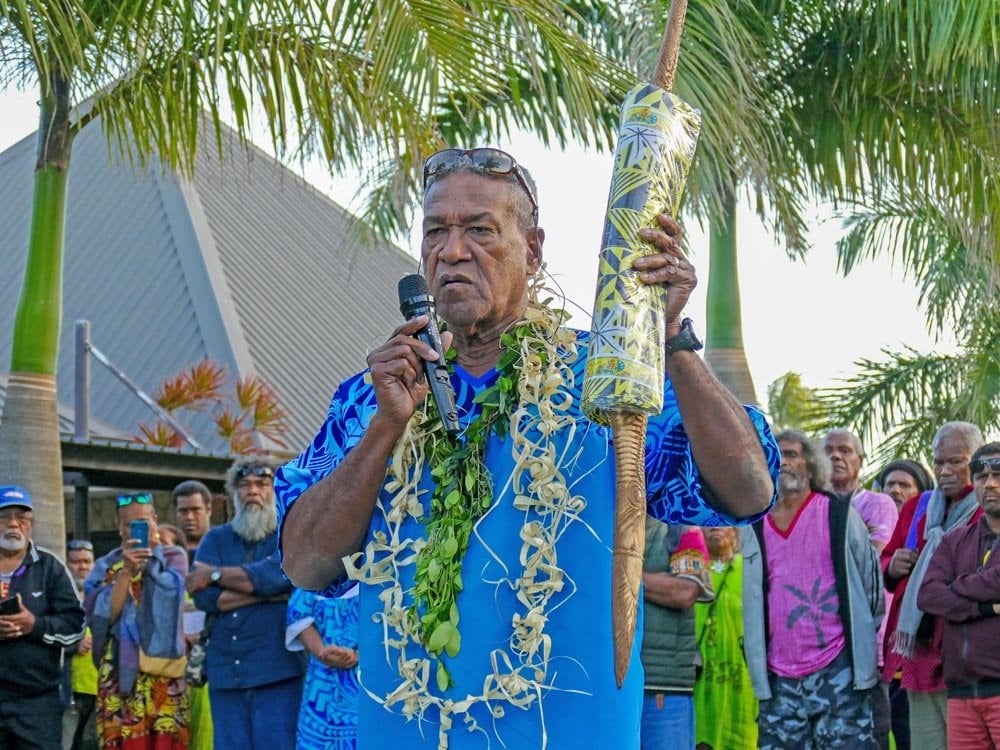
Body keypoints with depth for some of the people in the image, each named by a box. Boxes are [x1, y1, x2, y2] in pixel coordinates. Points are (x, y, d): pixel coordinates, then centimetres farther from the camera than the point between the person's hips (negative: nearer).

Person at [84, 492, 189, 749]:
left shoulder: (174, 557, 10)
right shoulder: (105, 567, 12)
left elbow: (170, 593, -10)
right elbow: (102, 616, -4)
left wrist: (150, 559, -6)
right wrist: (126, 572, -10)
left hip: (164, 671, -1)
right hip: (120, 674, 1)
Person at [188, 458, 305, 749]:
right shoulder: (216, 539, 15)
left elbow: (275, 574, -15)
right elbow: (204, 597, -2)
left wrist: (215, 574, -3)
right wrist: (274, 594, -8)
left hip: (278, 672, -4)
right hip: (225, 672, 4)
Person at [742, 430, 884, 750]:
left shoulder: (839, 514, 2)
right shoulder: (755, 527, 11)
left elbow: (871, 578, 6)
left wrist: (862, 636, 5)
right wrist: (755, 656, 12)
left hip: (837, 668, -3)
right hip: (779, 678, 4)